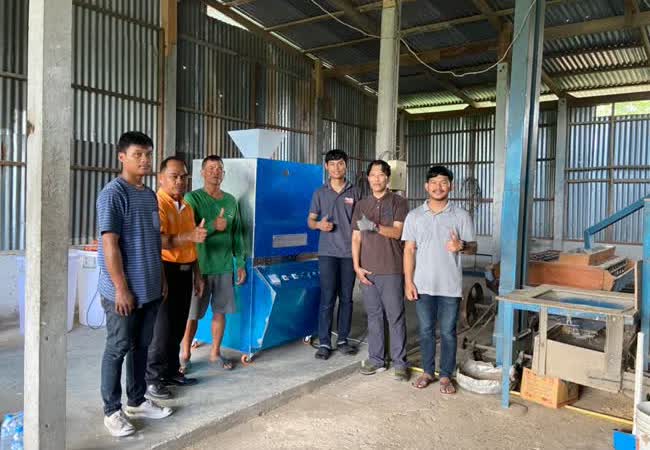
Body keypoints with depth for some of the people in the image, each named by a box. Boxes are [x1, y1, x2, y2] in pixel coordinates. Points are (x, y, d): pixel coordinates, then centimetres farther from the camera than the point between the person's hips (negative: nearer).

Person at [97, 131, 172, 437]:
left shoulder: (150, 195, 11)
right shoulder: (113, 194, -14)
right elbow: (110, 244, -18)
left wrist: (162, 279, 16)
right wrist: (121, 289, -19)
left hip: (150, 288, 8)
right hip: (124, 291, -7)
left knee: (141, 346, 16)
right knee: (118, 349, 5)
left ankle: (137, 401, 31)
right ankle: (112, 410, 19)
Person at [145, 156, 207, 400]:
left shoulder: (187, 206, 14)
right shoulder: (157, 203, -12)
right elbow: (159, 241, -25)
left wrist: (197, 275, 19)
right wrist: (190, 236, -38)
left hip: (185, 272, 8)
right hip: (165, 270, -8)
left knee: (178, 326, 14)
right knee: (162, 328, -2)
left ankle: (171, 371, 27)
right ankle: (152, 379, 10)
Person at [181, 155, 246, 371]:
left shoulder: (231, 201, 9)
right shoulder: (192, 198, -5)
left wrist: (241, 263, 10)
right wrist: (214, 226, -21)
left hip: (224, 266, 4)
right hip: (199, 266, -4)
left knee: (220, 311, 11)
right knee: (192, 314, 5)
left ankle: (215, 352, 26)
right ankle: (185, 354, 22)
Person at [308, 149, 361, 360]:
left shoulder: (354, 193, 8)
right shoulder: (320, 193, 7)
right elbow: (310, 220, 10)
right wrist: (319, 224, -13)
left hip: (349, 252, 1)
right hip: (327, 252, -1)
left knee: (346, 298, 7)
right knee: (327, 298, -3)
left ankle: (343, 339, 19)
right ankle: (324, 342, 6)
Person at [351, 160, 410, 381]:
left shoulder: (398, 202, 1)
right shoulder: (361, 205, 12)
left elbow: (397, 232, -11)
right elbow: (356, 238, 8)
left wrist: (374, 226, -28)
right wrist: (357, 266, -1)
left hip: (392, 270, -3)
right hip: (367, 270, 4)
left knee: (395, 317, 1)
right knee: (373, 315, 11)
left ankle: (400, 362, 11)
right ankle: (376, 359, 21)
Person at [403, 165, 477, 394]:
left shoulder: (461, 215, -1)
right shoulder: (414, 216, 2)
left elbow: (473, 247, 3)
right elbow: (409, 250, 2)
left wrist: (461, 246, -21)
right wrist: (408, 281, -5)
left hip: (450, 286, -1)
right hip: (423, 284, 1)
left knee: (448, 331, 7)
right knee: (426, 330, 11)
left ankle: (446, 376, 21)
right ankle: (427, 371, 27)